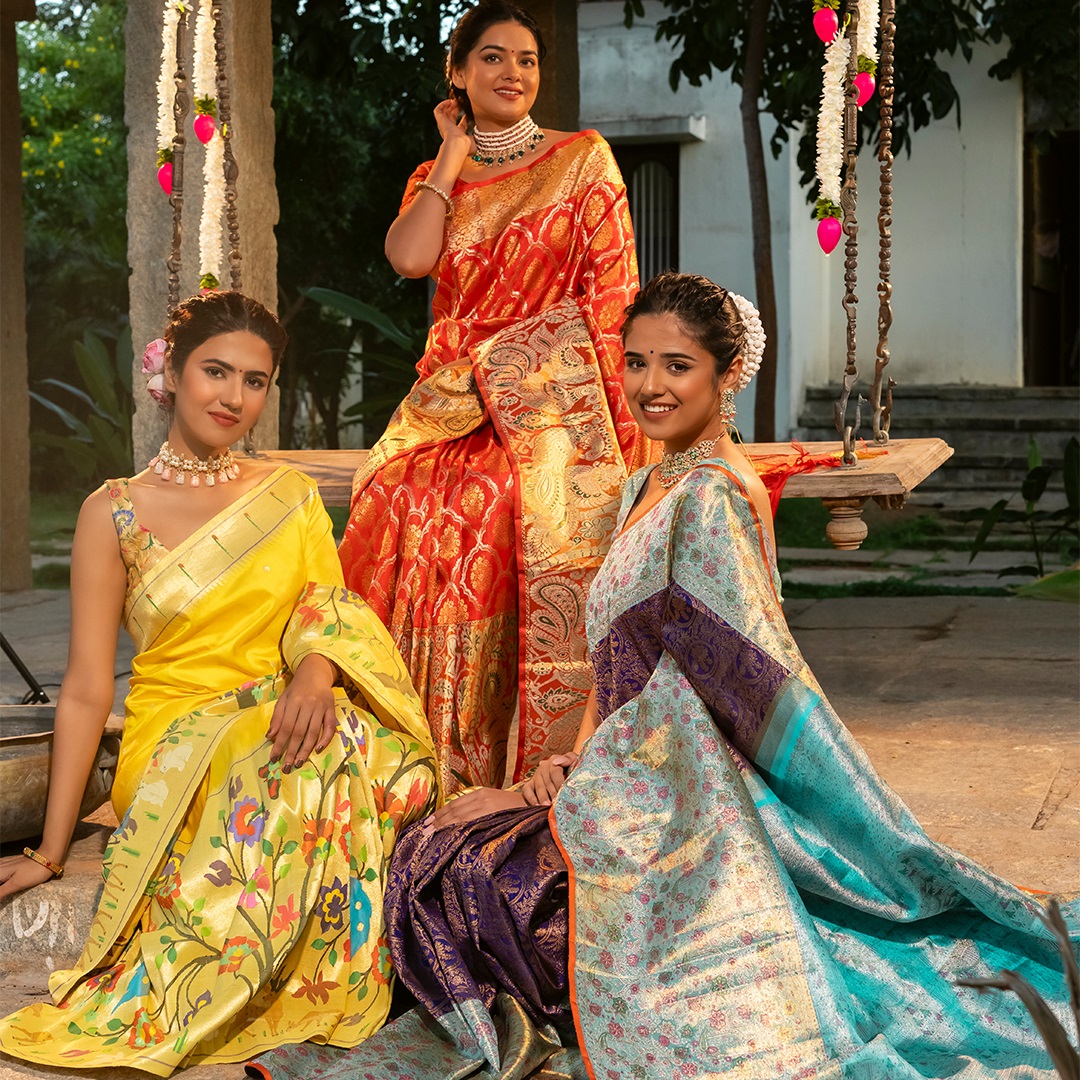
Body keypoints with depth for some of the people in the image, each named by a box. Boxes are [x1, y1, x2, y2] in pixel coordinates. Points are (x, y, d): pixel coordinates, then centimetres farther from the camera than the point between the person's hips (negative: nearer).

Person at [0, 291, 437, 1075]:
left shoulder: (292, 497, 12)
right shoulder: (115, 513, 2)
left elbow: (333, 615, 2)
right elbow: (87, 689, 0)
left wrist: (315, 673, -24)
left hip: (282, 717, 3)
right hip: (174, 745, -2)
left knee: (335, 742, -32)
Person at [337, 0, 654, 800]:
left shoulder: (582, 160, 10)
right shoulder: (436, 180, 18)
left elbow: (613, 293, 3)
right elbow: (409, 257, -4)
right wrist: (455, 155, 5)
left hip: (552, 407, -3)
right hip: (451, 413, 3)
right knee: (415, 518, -18)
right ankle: (447, 780, -10)